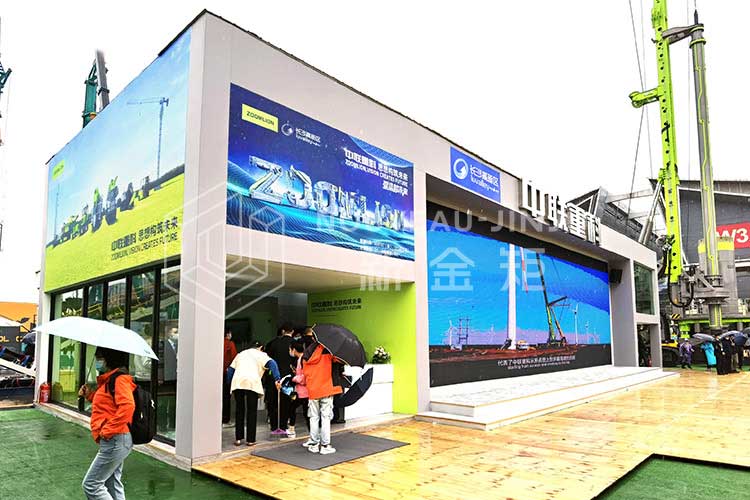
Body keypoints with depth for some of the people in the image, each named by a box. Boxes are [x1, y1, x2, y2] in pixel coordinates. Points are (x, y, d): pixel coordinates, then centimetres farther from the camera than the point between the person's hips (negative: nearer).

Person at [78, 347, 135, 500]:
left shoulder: (120, 379, -18)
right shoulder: (107, 380, 14)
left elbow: (127, 406, -30)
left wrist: (108, 430, -24)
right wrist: (90, 395, 13)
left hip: (115, 441, -10)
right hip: (114, 441, 10)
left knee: (91, 484, -3)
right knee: (112, 485, 18)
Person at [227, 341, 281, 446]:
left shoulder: (240, 354, 30)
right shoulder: (261, 354, 17)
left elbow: (230, 370, 23)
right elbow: (272, 364, -2)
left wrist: (229, 384, 26)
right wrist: (277, 379, -11)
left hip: (237, 382, 3)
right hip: (252, 382, -3)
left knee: (239, 410, 15)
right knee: (252, 411, 6)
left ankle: (238, 438, 17)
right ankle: (250, 440, 8)